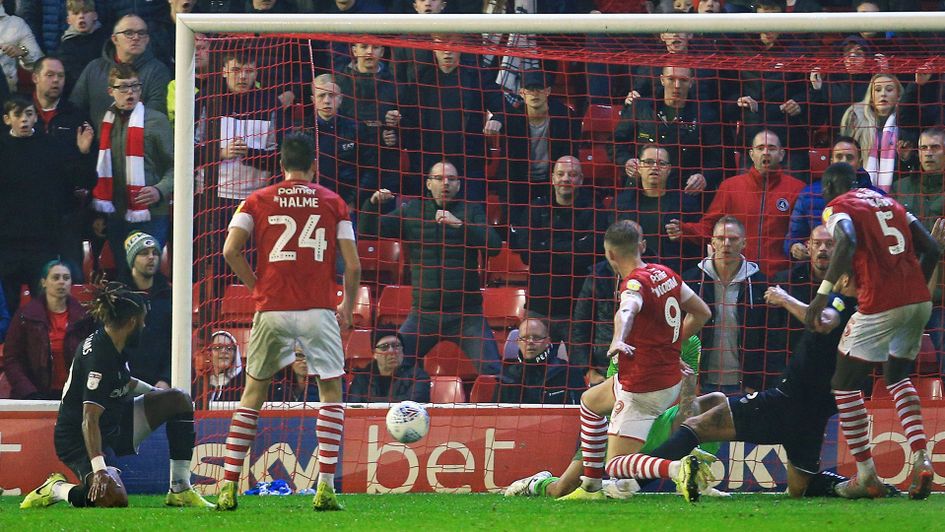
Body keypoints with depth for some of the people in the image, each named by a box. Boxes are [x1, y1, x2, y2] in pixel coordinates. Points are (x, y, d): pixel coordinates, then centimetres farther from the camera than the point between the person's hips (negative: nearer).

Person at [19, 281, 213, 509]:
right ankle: (57, 488, -2)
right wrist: (99, 469, -38)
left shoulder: (111, 346, 3)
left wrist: (155, 392, 19)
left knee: (179, 400, 0)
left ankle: (180, 490, -1)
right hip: (77, 440, -10)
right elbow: (90, 420, -33)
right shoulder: (98, 355, -26)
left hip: (115, 425, 10)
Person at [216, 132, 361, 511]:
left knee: (253, 392, 13)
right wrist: (348, 306, 17)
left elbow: (230, 251, -5)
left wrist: (257, 288, 8)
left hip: (271, 310, 1)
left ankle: (228, 489, 6)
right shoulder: (333, 202, 6)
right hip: (318, 310, -1)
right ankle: (325, 488, -2)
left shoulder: (257, 201, 7)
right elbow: (352, 264, 1)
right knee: (331, 391, 11)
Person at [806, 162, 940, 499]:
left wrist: (824, 292, -24)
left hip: (881, 305, -7)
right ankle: (921, 458, 5)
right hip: (919, 299, 7)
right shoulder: (890, 203, 22)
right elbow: (932, 249, 16)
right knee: (897, 377, 25)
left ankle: (866, 475, 4)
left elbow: (847, 242, -20)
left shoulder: (837, 207, 3)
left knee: (845, 384, 8)